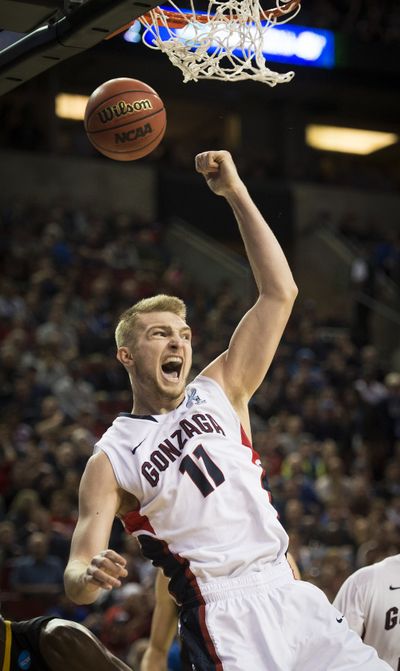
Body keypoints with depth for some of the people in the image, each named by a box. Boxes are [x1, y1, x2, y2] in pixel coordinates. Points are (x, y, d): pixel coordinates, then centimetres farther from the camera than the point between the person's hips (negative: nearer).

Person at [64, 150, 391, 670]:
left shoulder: (219, 392, 12)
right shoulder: (110, 461, 2)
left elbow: (279, 293, 6)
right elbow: (76, 577, -5)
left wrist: (236, 193, -1)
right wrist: (89, 575, -30)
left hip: (291, 594, 5)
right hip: (225, 621, -5)